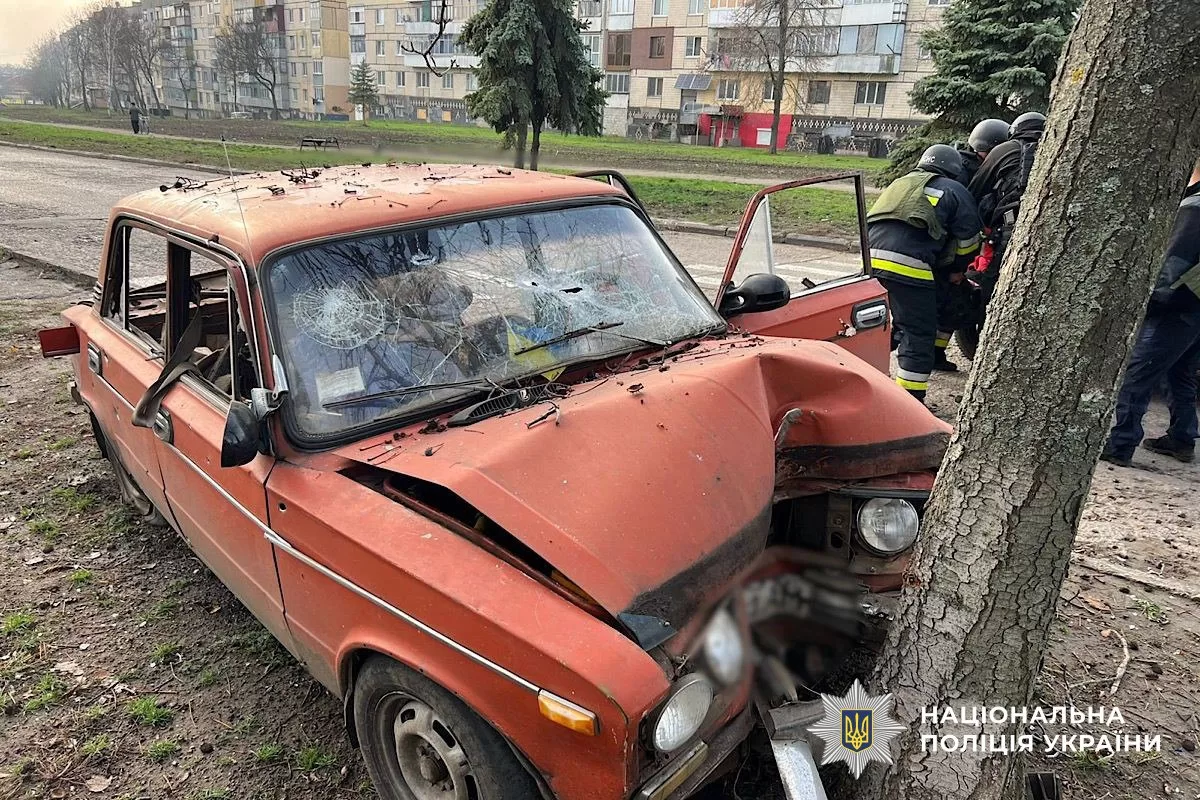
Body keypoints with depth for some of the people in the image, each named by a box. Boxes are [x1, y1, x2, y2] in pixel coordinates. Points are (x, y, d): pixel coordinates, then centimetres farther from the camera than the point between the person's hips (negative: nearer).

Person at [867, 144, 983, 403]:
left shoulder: (900, 183, 32)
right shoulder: (954, 191, 14)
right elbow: (968, 239, 14)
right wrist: (957, 270, 34)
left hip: (872, 257, 6)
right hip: (908, 266, -6)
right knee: (919, 334, 3)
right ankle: (911, 400, 4)